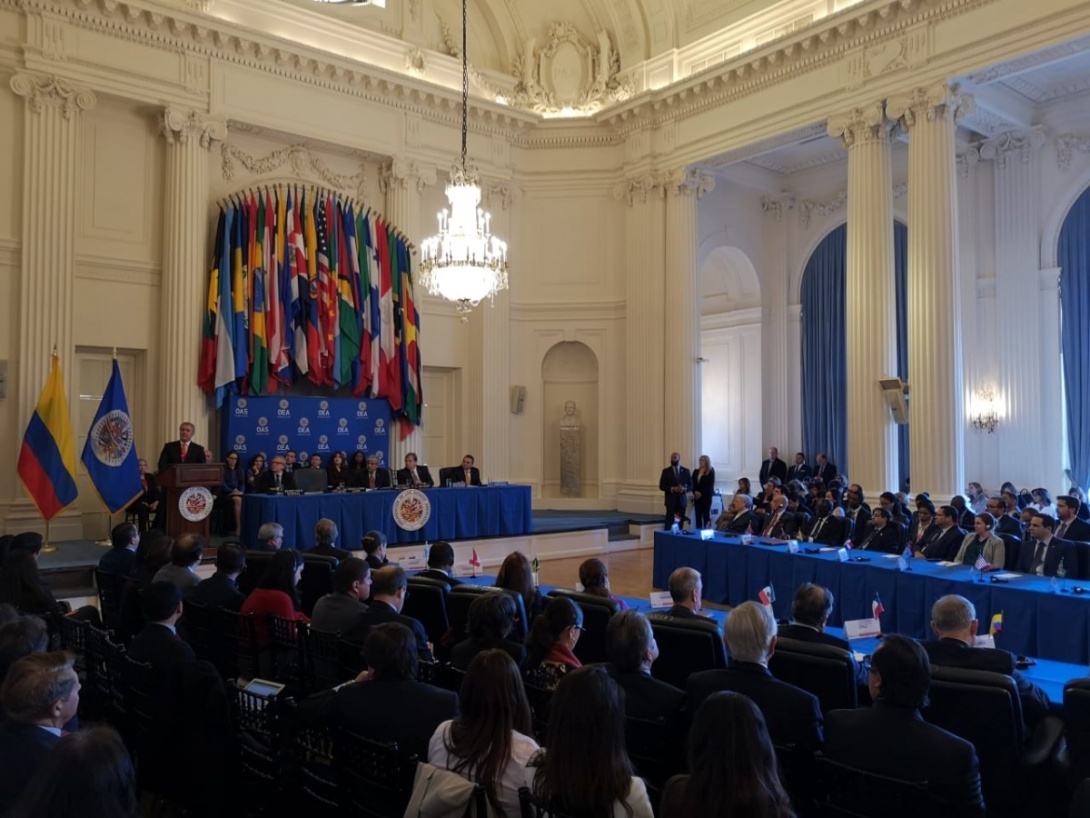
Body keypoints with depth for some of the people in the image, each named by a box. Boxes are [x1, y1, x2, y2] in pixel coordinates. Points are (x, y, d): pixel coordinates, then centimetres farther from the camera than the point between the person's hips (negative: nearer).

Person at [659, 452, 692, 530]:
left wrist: (685, 489, -11)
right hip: (671, 500, -2)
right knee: (669, 521, -7)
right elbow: (661, 486, 1)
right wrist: (672, 489, -14)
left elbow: (691, 485, 10)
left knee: (680, 522, 1)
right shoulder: (666, 471, 4)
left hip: (682, 500, 2)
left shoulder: (685, 471, 10)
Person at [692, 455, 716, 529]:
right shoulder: (696, 471, 14)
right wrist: (695, 492, -10)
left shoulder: (711, 472, 0)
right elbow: (692, 483, 8)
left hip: (706, 497, -4)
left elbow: (710, 485, -8)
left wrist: (701, 493, -14)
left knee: (706, 515, -4)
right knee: (698, 516, 3)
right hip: (697, 497, 4)